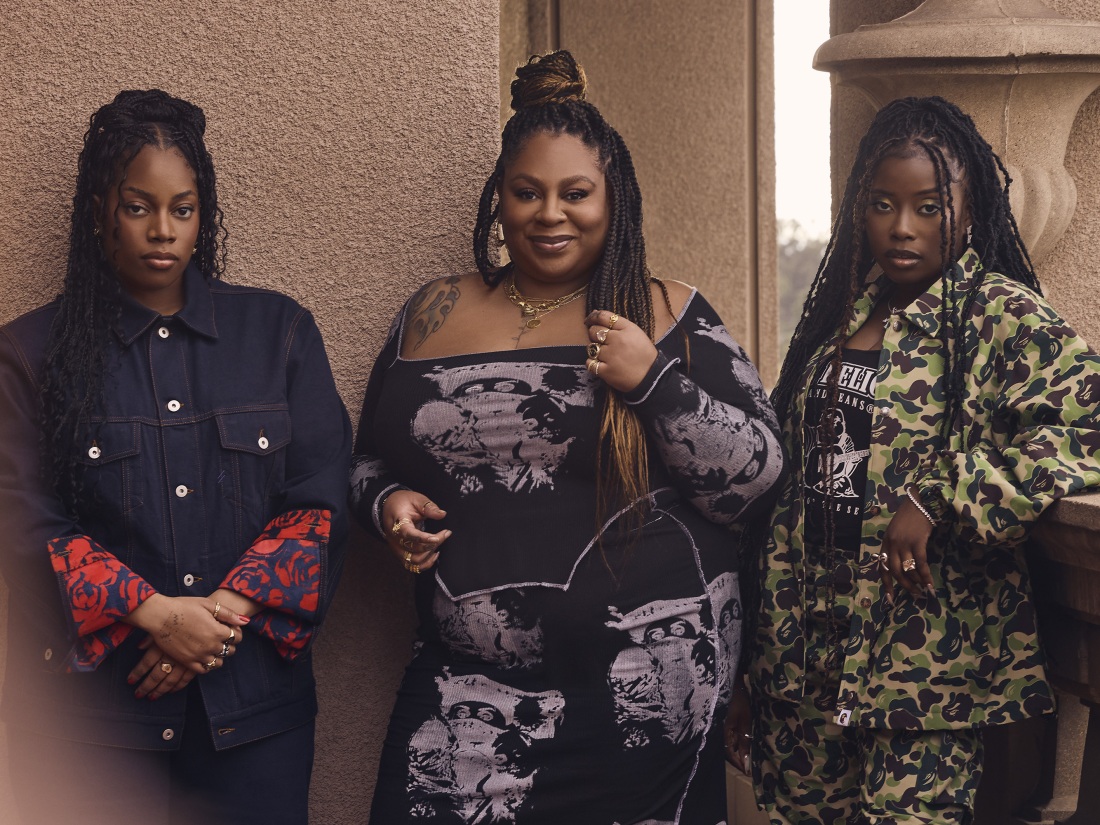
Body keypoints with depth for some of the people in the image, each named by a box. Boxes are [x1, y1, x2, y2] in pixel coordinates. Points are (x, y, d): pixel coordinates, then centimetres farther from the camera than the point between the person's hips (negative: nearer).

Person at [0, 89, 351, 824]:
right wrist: (154, 615, -16)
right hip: (94, 700, -1)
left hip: (254, 702, 2)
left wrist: (229, 613, -11)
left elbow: (320, 501, 2)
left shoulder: (279, 332, 8)